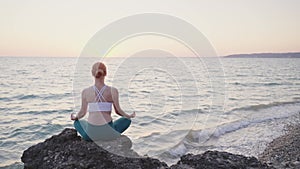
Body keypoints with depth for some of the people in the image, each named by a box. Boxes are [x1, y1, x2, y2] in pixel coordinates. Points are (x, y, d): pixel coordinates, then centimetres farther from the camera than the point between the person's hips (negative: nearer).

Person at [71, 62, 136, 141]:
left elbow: (82, 113, 3)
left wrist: (74, 117, 26)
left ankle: (91, 137, 18)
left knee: (77, 122, 35)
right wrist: (129, 116, 18)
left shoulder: (85, 92, -3)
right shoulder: (113, 91, -8)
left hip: (91, 132, 2)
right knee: (127, 120, 25)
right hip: (107, 131, -1)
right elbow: (118, 111, -2)